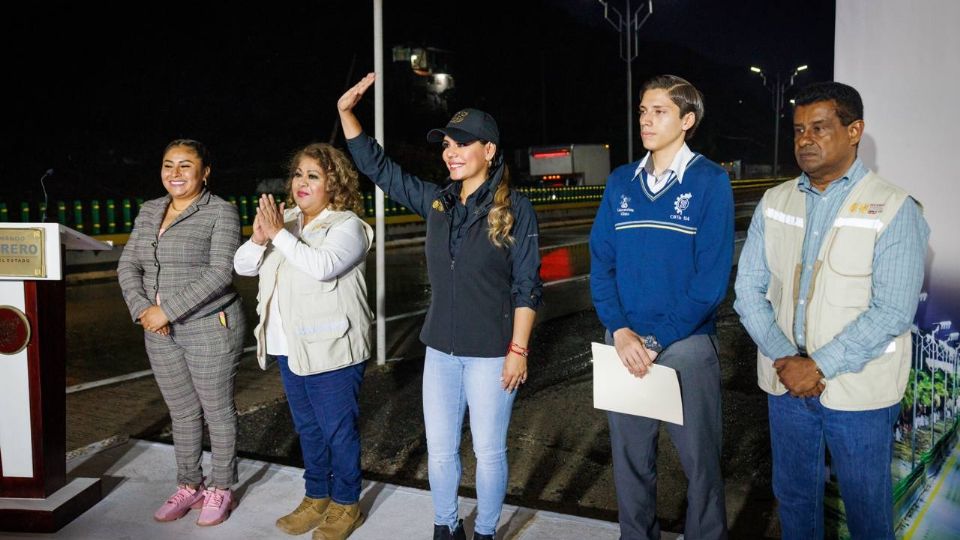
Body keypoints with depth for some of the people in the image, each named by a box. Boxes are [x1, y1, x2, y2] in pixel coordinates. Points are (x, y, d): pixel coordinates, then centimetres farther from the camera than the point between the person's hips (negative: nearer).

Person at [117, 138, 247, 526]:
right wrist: (143, 310, -9)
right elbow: (128, 266, 8)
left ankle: (220, 490, 22)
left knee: (217, 411, 6)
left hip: (210, 329, -6)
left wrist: (167, 309, -20)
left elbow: (220, 273, -18)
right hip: (161, 333, 6)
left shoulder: (221, 212, -9)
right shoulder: (149, 211, 10)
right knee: (182, 413, 16)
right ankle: (189, 487, 30)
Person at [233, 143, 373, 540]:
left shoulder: (347, 225, -9)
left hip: (331, 348, -7)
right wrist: (259, 238, -14)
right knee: (307, 428, 19)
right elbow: (242, 266, 6)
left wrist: (279, 234, -24)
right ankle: (316, 497, 34)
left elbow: (323, 266, -28)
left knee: (338, 429, 4)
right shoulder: (285, 220, 10)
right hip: (289, 347, 7)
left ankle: (346, 505, 21)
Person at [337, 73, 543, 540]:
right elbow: (378, 166, 10)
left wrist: (518, 349, -13)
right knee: (440, 450, 14)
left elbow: (527, 286, -9)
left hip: (491, 353, -5)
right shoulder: (435, 202, 4)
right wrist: (347, 113, 2)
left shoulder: (515, 209, -9)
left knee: (489, 450, 9)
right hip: (441, 349, 5)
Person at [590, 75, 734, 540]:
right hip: (624, 343, 4)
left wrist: (659, 340, -15)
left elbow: (712, 277, -11)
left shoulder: (710, 181, -5)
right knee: (630, 460, 13)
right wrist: (620, 330, -10)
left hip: (687, 344, -3)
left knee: (700, 461, 7)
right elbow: (600, 262, 4)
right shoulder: (620, 182, 7)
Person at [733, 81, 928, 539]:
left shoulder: (893, 209, -10)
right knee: (793, 498, 18)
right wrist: (783, 358, -11)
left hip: (859, 391, -4)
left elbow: (892, 312, -16)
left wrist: (820, 365, -18)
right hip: (786, 382, 4)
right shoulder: (774, 203, 4)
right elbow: (749, 290, 1)